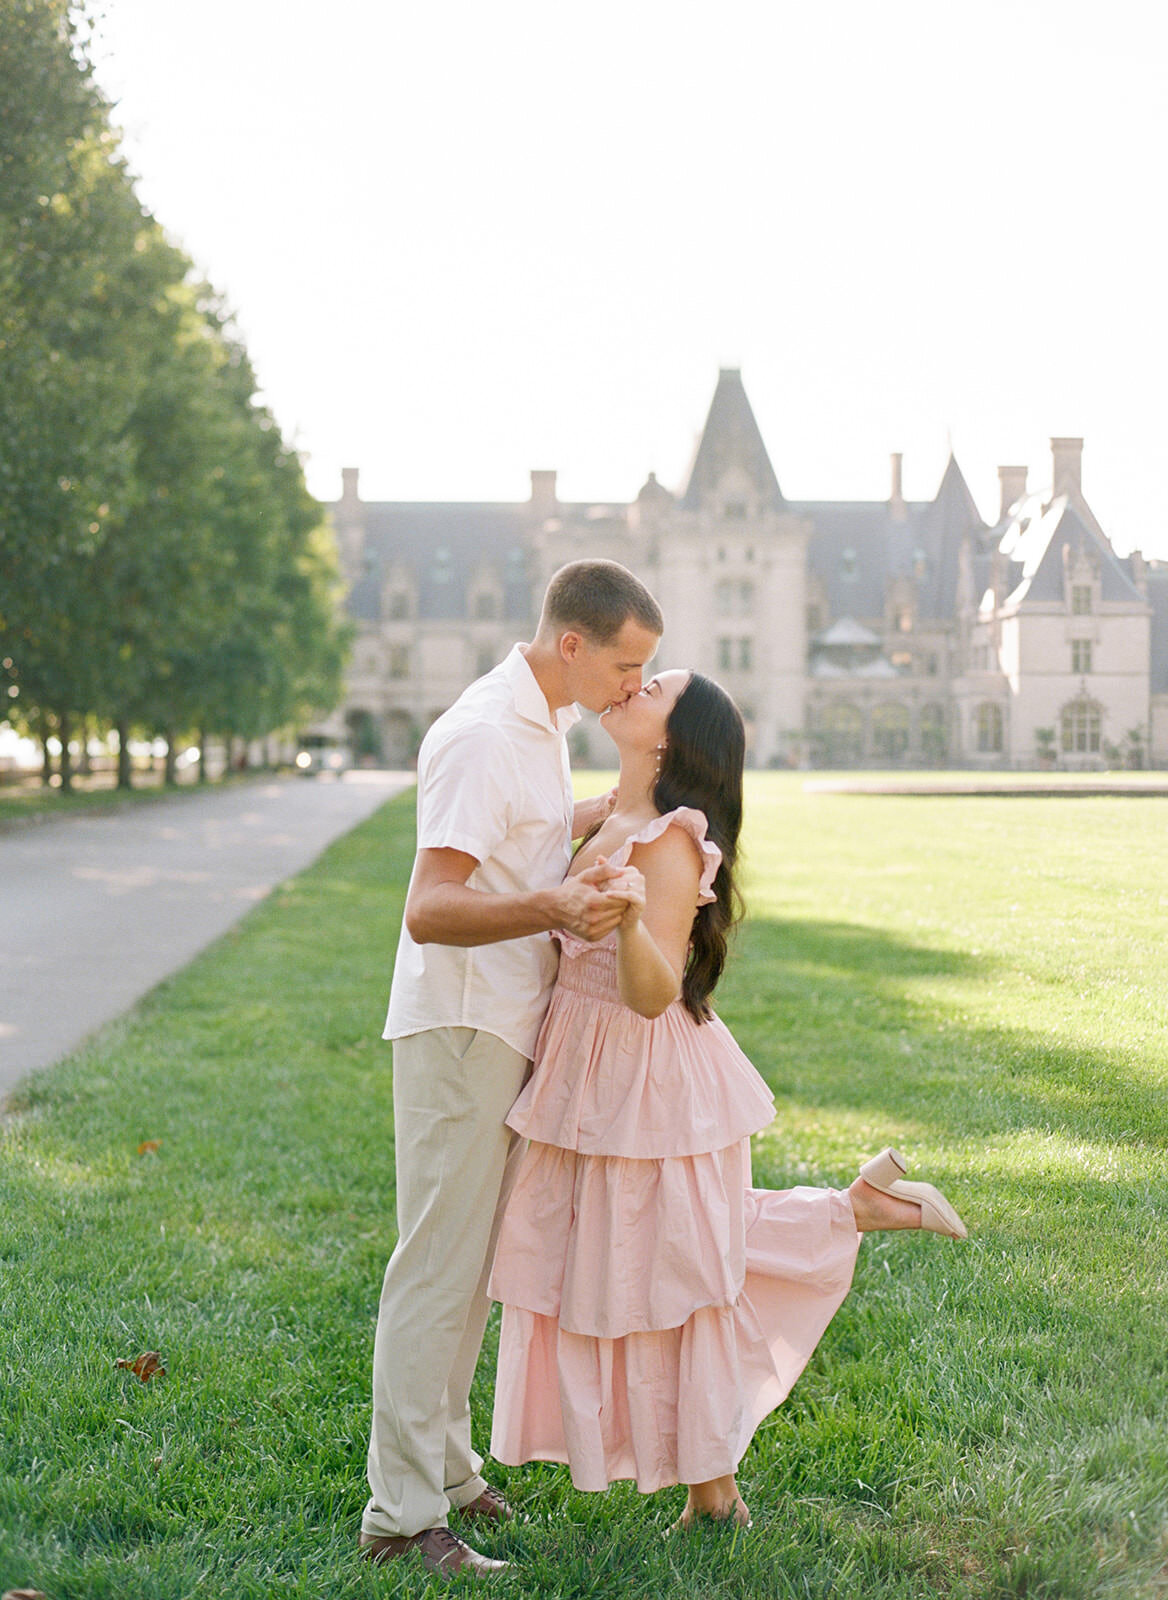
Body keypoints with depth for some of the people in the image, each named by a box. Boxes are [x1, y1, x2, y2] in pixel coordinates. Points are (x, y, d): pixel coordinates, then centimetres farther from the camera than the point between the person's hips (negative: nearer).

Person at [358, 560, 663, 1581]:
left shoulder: (542, 723, 11)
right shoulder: (483, 737, -21)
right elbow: (428, 909, -29)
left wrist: (617, 809, 19)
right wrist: (549, 907, -43)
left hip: (506, 1030, 10)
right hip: (460, 1028, -10)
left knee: (472, 1260, 17)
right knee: (438, 1264, -6)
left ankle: (446, 1465, 29)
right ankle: (402, 1514, 0)